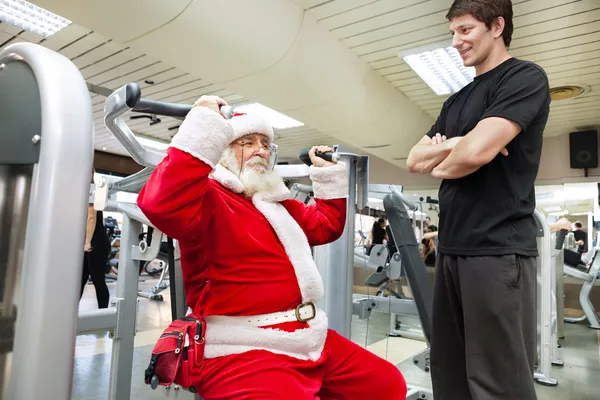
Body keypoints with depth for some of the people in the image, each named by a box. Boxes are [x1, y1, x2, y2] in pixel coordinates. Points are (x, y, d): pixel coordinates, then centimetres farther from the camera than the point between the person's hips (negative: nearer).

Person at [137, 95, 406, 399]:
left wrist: (328, 172, 25)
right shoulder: (208, 196, -8)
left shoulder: (279, 203, 19)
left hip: (310, 340, 9)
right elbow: (163, 206, -31)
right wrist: (204, 126, -28)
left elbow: (326, 226, 30)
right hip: (242, 352, -9)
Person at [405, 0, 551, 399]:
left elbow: (476, 151, -19)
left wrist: (440, 165, 2)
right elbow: (415, 160, 12)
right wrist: (452, 145, -6)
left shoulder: (525, 77, -4)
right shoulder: (457, 100, 19)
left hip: (499, 250, -7)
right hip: (453, 250, 8)